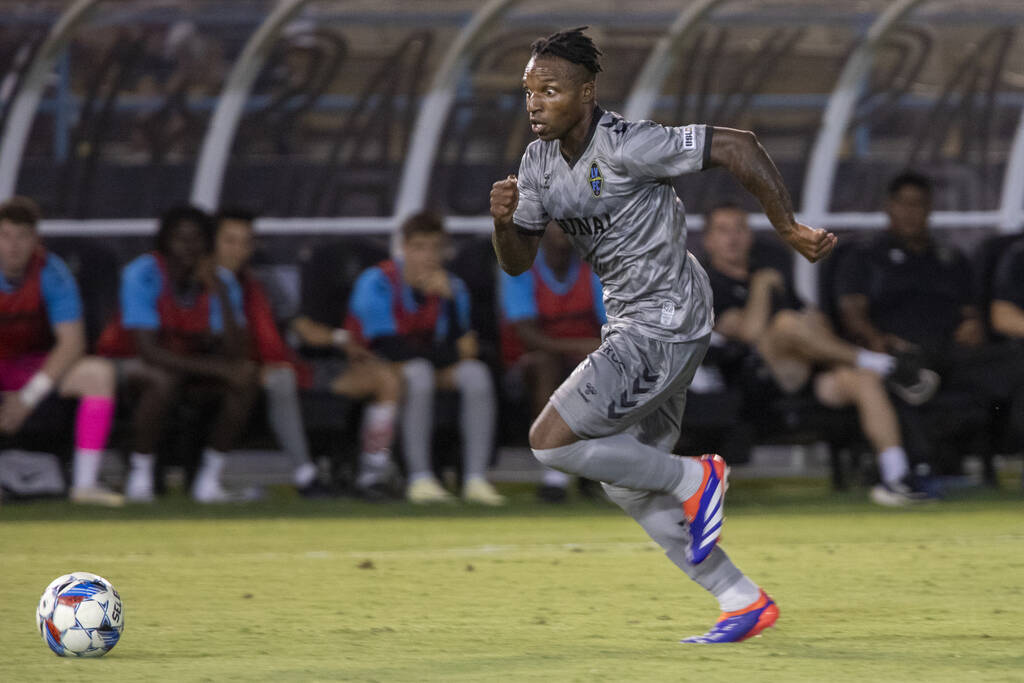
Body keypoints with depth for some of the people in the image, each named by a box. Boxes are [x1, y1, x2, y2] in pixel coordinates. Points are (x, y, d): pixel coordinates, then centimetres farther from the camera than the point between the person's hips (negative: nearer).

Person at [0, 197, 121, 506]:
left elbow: (71, 343, -16)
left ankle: (85, 482, -25)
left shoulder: (51, 272, -13)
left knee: (98, 373, -25)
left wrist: (28, 397, -26)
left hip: (37, 368, 1)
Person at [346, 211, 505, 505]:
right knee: (419, 372, -37)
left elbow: (458, 346, -8)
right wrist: (453, 353, -14)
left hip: (431, 368, 5)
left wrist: (448, 299, -21)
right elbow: (388, 347, -20)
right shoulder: (377, 283, -13)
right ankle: (419, 478, -37)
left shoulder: (451, 286, 3)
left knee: (476, 373, -23)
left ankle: (476, 478, -29)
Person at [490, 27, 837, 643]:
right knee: (628, 485, 14)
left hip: (666, 324, -10)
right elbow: (518, 262, 8)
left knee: (551, 442, -14)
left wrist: (791, 230, -20)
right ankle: (745, 603, 20)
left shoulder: (626, 146, -22)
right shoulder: (540, 161, 4)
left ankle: (693, 479, 2)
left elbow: (736, 146, -22)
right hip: (632, 322, 10)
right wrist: (504, 219, -14)